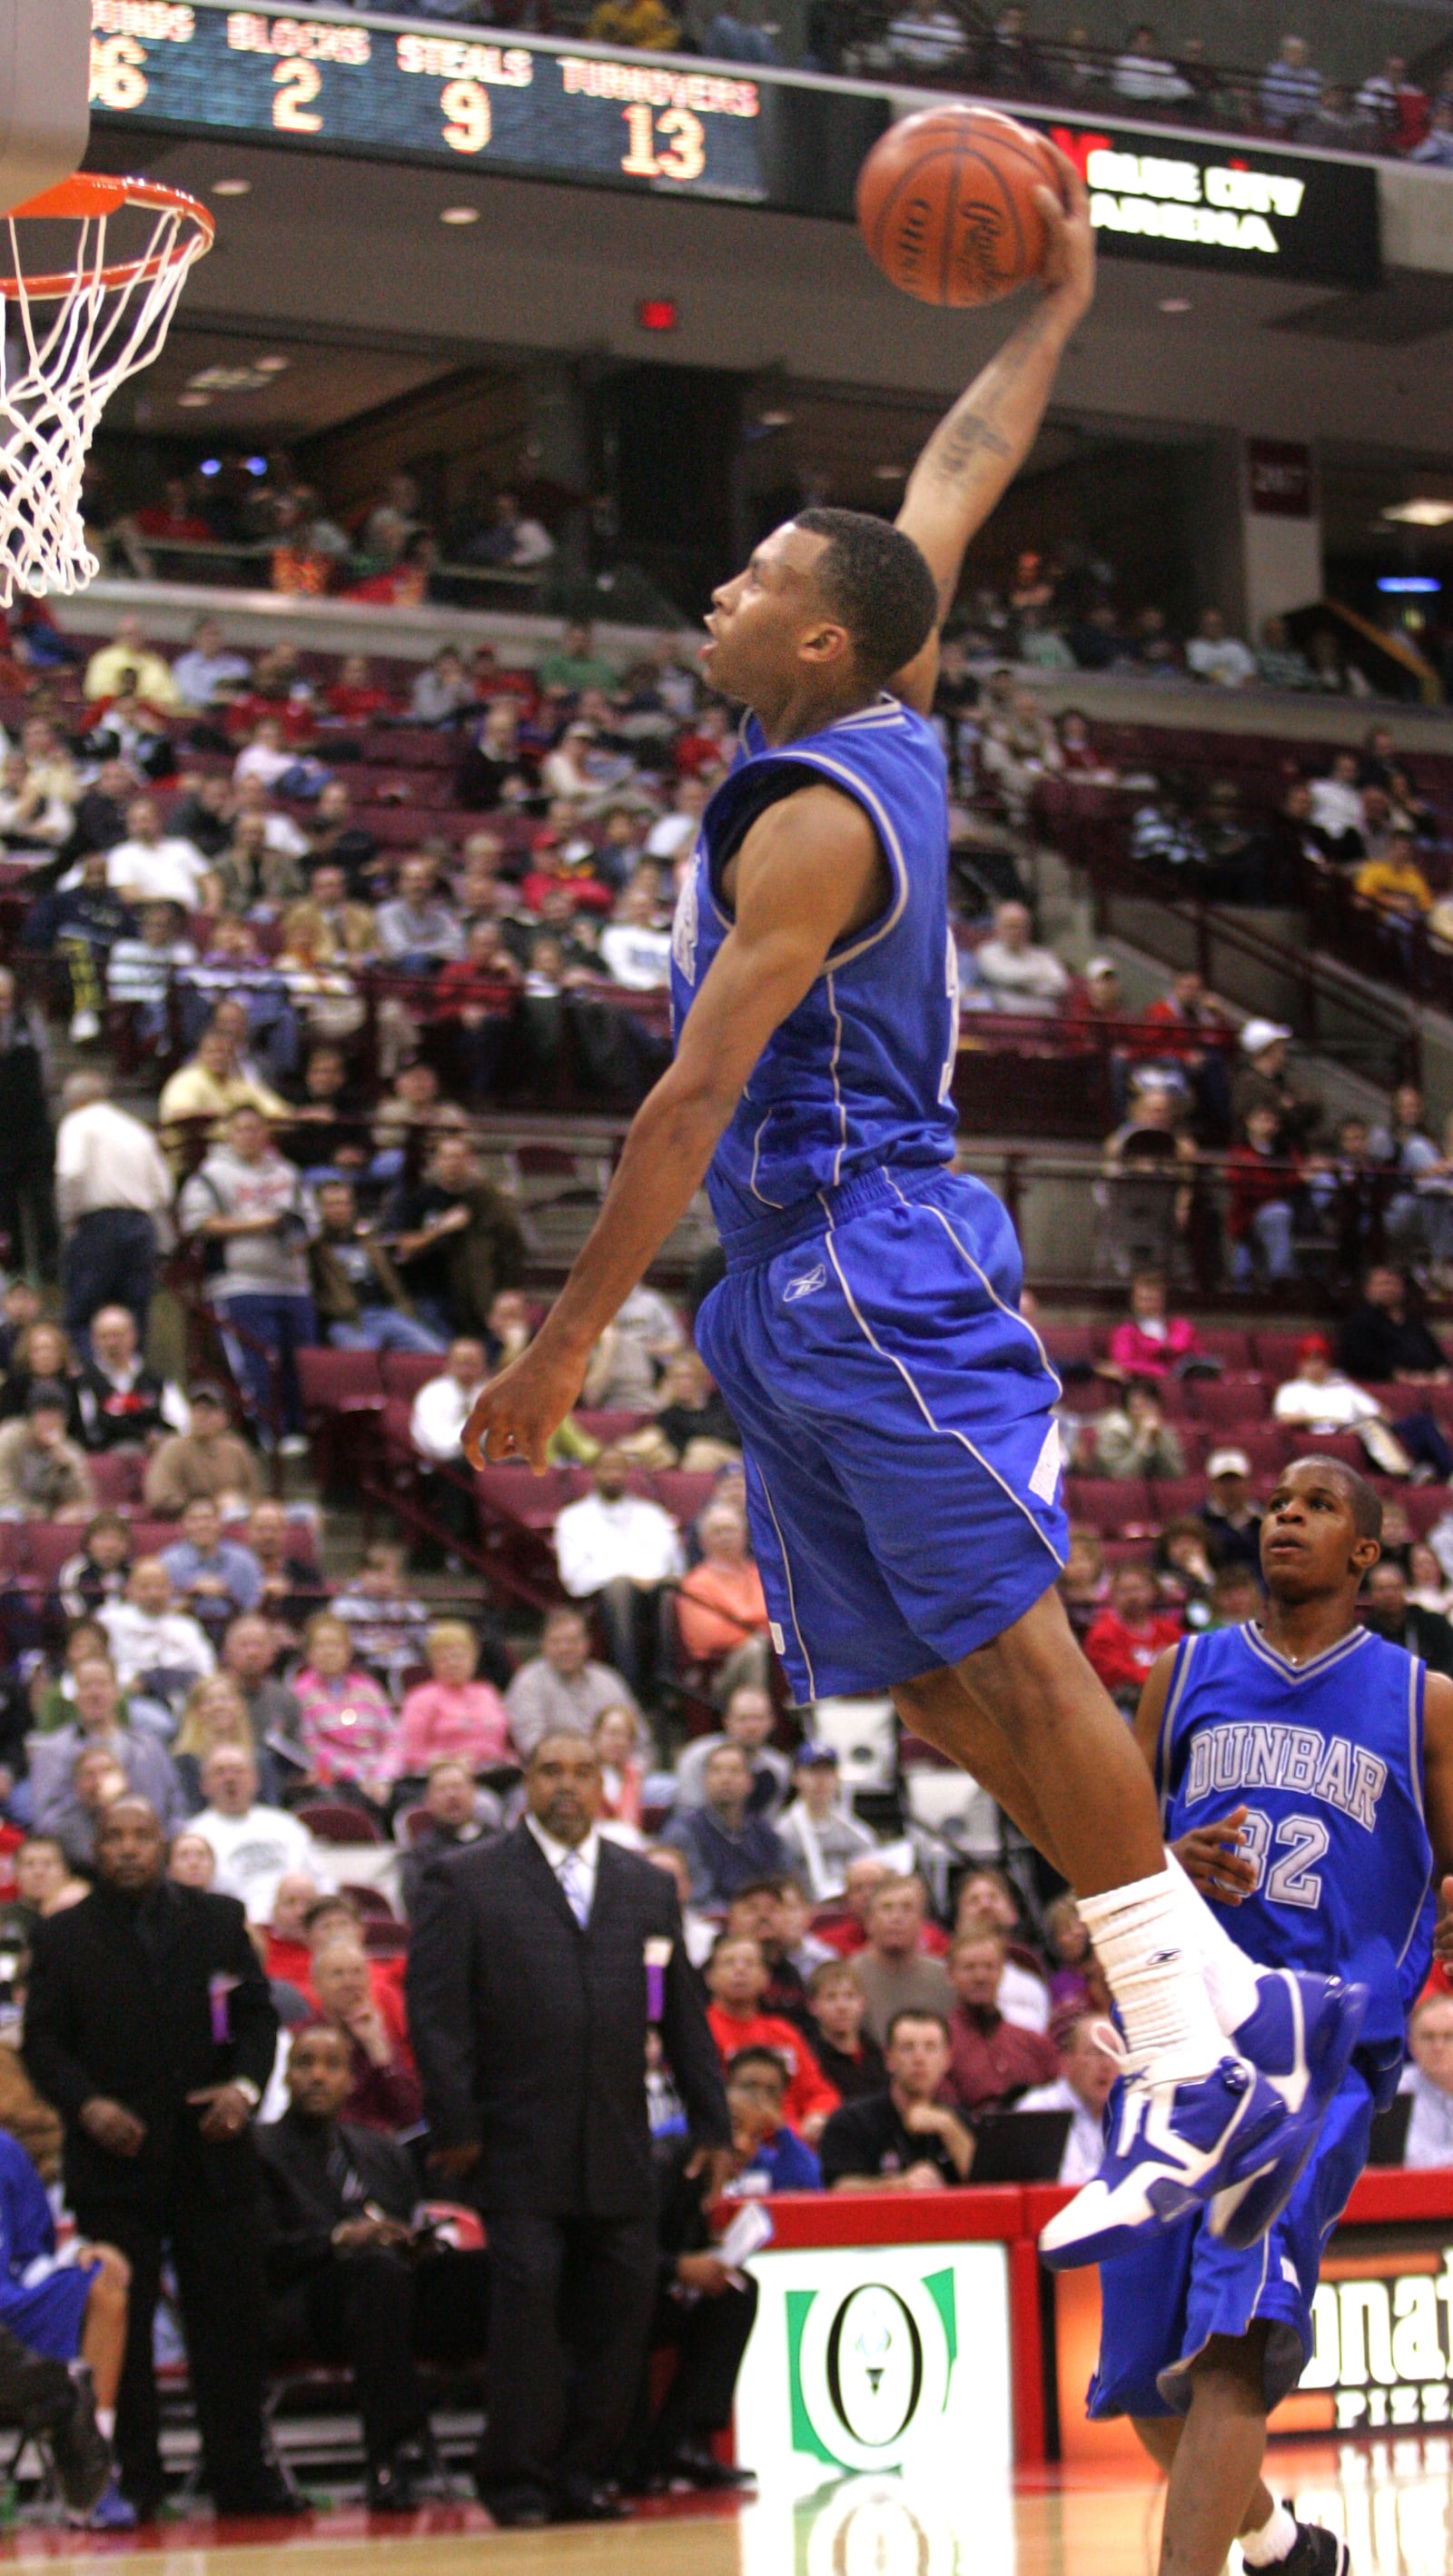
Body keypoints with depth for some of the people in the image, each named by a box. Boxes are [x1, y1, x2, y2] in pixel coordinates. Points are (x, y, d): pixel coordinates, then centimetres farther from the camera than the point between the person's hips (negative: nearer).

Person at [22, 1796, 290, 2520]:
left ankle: (239, 2473, 8)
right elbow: (43, 2042, 1)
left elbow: (256, 2014, 8)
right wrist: (86, 2105, -16)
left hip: (211, 2149, 2)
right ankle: (133, 2479, 6)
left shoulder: (219, 1920, 10)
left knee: (230, 2313, 2)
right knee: (119, 2323, 0)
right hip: (116, 2155, -1)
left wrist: (245, 2085, -9)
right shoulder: (63, 1937, 5)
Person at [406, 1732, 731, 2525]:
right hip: (520, 2150, -4)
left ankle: (583, 2474, 10)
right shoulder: (466, 1883, 4)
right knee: (526, 2299, -9)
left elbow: (683, 2014, 18)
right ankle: (519, 2481, -1)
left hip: (618, 2153, 4)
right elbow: (434, 2010, -2)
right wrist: (454, 2126, -10)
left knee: (621, 2306, 1)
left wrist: (714, 2127, 13)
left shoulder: (648, 1886, 16)